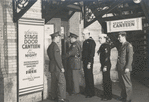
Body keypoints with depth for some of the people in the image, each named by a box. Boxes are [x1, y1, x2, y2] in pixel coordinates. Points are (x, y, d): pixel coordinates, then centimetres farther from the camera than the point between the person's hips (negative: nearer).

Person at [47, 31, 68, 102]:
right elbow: (57, 58, -20)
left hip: (52, 67, 10)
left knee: (54, 82, 14)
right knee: (62, 82, -5)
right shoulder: (55, 46, -16)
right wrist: (61, 67, -16)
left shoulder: (49, 46, 13)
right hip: (57, 67, -9)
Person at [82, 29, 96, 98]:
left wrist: (89, 63, -21)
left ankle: (91, 93, 6)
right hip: (85, 61, 9)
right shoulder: (85, 42, 16)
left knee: (89, 76, -4)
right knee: (86, 76, 14)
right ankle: (87, 91, 25)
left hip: (89, 62, -9)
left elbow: (91, 53, -18)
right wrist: (83, 60, 14)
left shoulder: (91, 41, -12)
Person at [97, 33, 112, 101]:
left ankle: (108, 96, 7)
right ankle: (107, 94, 28)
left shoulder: (106, 46, -14)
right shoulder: (103, 46, 14)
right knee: (107, 80, 16)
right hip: (104, 65, 10)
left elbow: (107, 57, -20)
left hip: (106, 65, -10)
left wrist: (105, 66, -22)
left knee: (106, 80, -3)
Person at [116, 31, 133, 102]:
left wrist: (127, 67, -19)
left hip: (125, 68, -8)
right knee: (121, 83, 16)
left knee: (127, 84, 2)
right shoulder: (121, 46, 15)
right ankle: (123, 96, 31)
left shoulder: (129, 45, -10)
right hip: (120, 68, 8)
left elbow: (130, 57, -15)